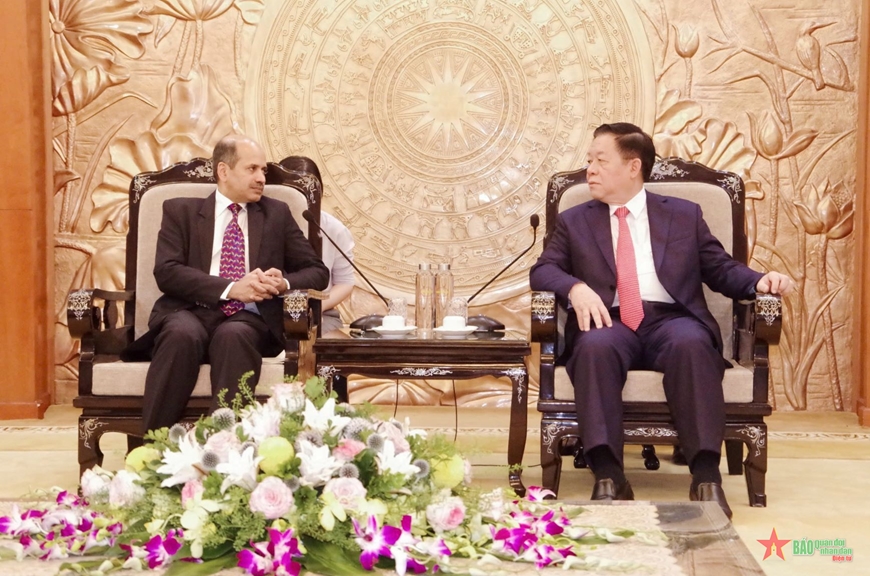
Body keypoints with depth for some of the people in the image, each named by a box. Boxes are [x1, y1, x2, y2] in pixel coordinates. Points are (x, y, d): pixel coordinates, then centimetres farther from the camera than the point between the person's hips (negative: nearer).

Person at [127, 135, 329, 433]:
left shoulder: (277, 214, 19)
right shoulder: (181, 210, 13)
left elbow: (317, 272, 17)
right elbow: (166, 272, -3)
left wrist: (284, 283, -8)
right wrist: (231, 288, -16)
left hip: (248, 319, 1)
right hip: (191, 312, -1)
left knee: (233, 336, -36)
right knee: (182, 334, -37)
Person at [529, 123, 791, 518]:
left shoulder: (684, 215, 19)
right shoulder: (574, 221, 20)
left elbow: (722, 270, 16)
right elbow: (542, 271, 9)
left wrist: (759, 281, -5)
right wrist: (575, 287, -13)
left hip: (672, 320, 0)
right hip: (609, 322, 0)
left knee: (691, 344, -36)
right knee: (595, 346, -36)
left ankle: (706, 477, -38)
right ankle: (608, 477, -40)